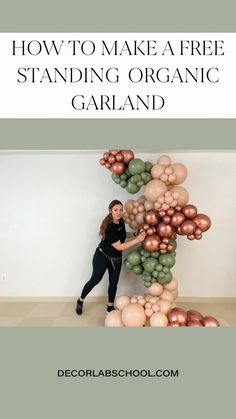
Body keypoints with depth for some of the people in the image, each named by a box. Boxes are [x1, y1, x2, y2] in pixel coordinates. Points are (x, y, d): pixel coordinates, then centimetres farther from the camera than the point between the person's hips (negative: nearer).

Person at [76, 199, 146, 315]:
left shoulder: (121, 221, -9)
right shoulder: (108, 227, -31)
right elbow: (119, 247, -30)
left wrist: (134, 234, -1)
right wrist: (137, 240, -35)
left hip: (116, 259, 6)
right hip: (102, 256, -6)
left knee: (114, 282, 12)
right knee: (95, 280, 8)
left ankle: (110, 306, 31)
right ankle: (80, 301, 32)